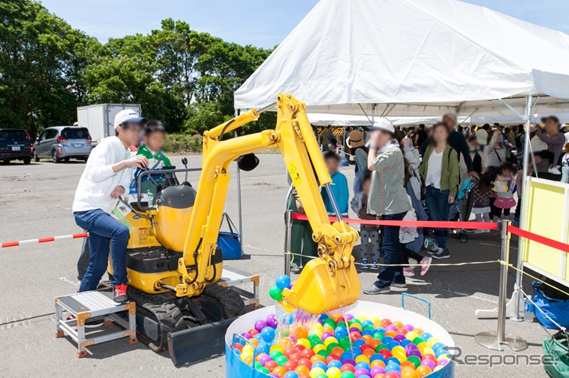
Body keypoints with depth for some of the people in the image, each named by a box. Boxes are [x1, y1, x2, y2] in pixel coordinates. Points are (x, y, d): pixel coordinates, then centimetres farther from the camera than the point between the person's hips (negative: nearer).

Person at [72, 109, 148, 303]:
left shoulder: (127, 154, 15)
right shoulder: (108, 145, -11)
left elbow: (126, 178, 15)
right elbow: (95, 174, -25)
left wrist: (122, 187, -8)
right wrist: (125, 162, -33)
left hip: (102, 212, 9)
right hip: (86, 208, -9)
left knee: (98, 266, 8)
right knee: (120, 231, -32)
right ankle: (119, 285, -19)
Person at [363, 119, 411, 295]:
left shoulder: (392, 152, -14)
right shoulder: (384, 151, 19)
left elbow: (371, 165, -24)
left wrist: (373, 145, -15)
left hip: (393, 206, -11)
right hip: (388, 205, 11)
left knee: (389, 244, -7)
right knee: (392, 242, 15)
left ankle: (383, 282, -4)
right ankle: (398, 277, 24)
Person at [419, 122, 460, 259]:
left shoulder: (451, 152, -4)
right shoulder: (429, 149, 10)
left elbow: (454, 173, -6)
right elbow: (423, 167, 12)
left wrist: (452, 192, -11)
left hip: (443, 190, -4)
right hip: (429, 189, 4)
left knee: (442, 219, 2)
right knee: (434, 218, 2)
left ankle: (442, 247, 7)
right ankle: (440, 245, 11)